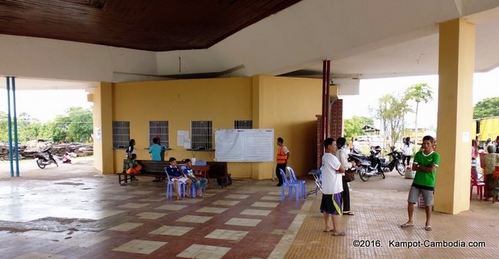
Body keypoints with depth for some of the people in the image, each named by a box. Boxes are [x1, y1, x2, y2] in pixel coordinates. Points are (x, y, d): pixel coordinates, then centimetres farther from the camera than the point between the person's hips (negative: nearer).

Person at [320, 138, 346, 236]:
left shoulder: (325, 157, 12)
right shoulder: (331, 157, -20)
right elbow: (342, 170, -17)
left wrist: (336, 170, -5)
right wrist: (338, 170, 1)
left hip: (327, 187, 10)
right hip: (333, 188, -10)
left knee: (327, 208, 15)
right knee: (335, 209, -1)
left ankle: (327, 227, 25)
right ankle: (336, 230, 6)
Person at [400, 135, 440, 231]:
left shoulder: (435, 156, -9)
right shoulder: (418, 154, 3)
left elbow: (431, 169, -19)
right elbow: (414, 168, -2)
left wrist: (420, 166, -8)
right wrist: (425, 168, -13)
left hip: (428, 184, -4)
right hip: (416, 182, 4)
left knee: (428, 205, 7)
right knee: (410, 201, 4)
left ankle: (428, 223, 25)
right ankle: (410, 221, 19)